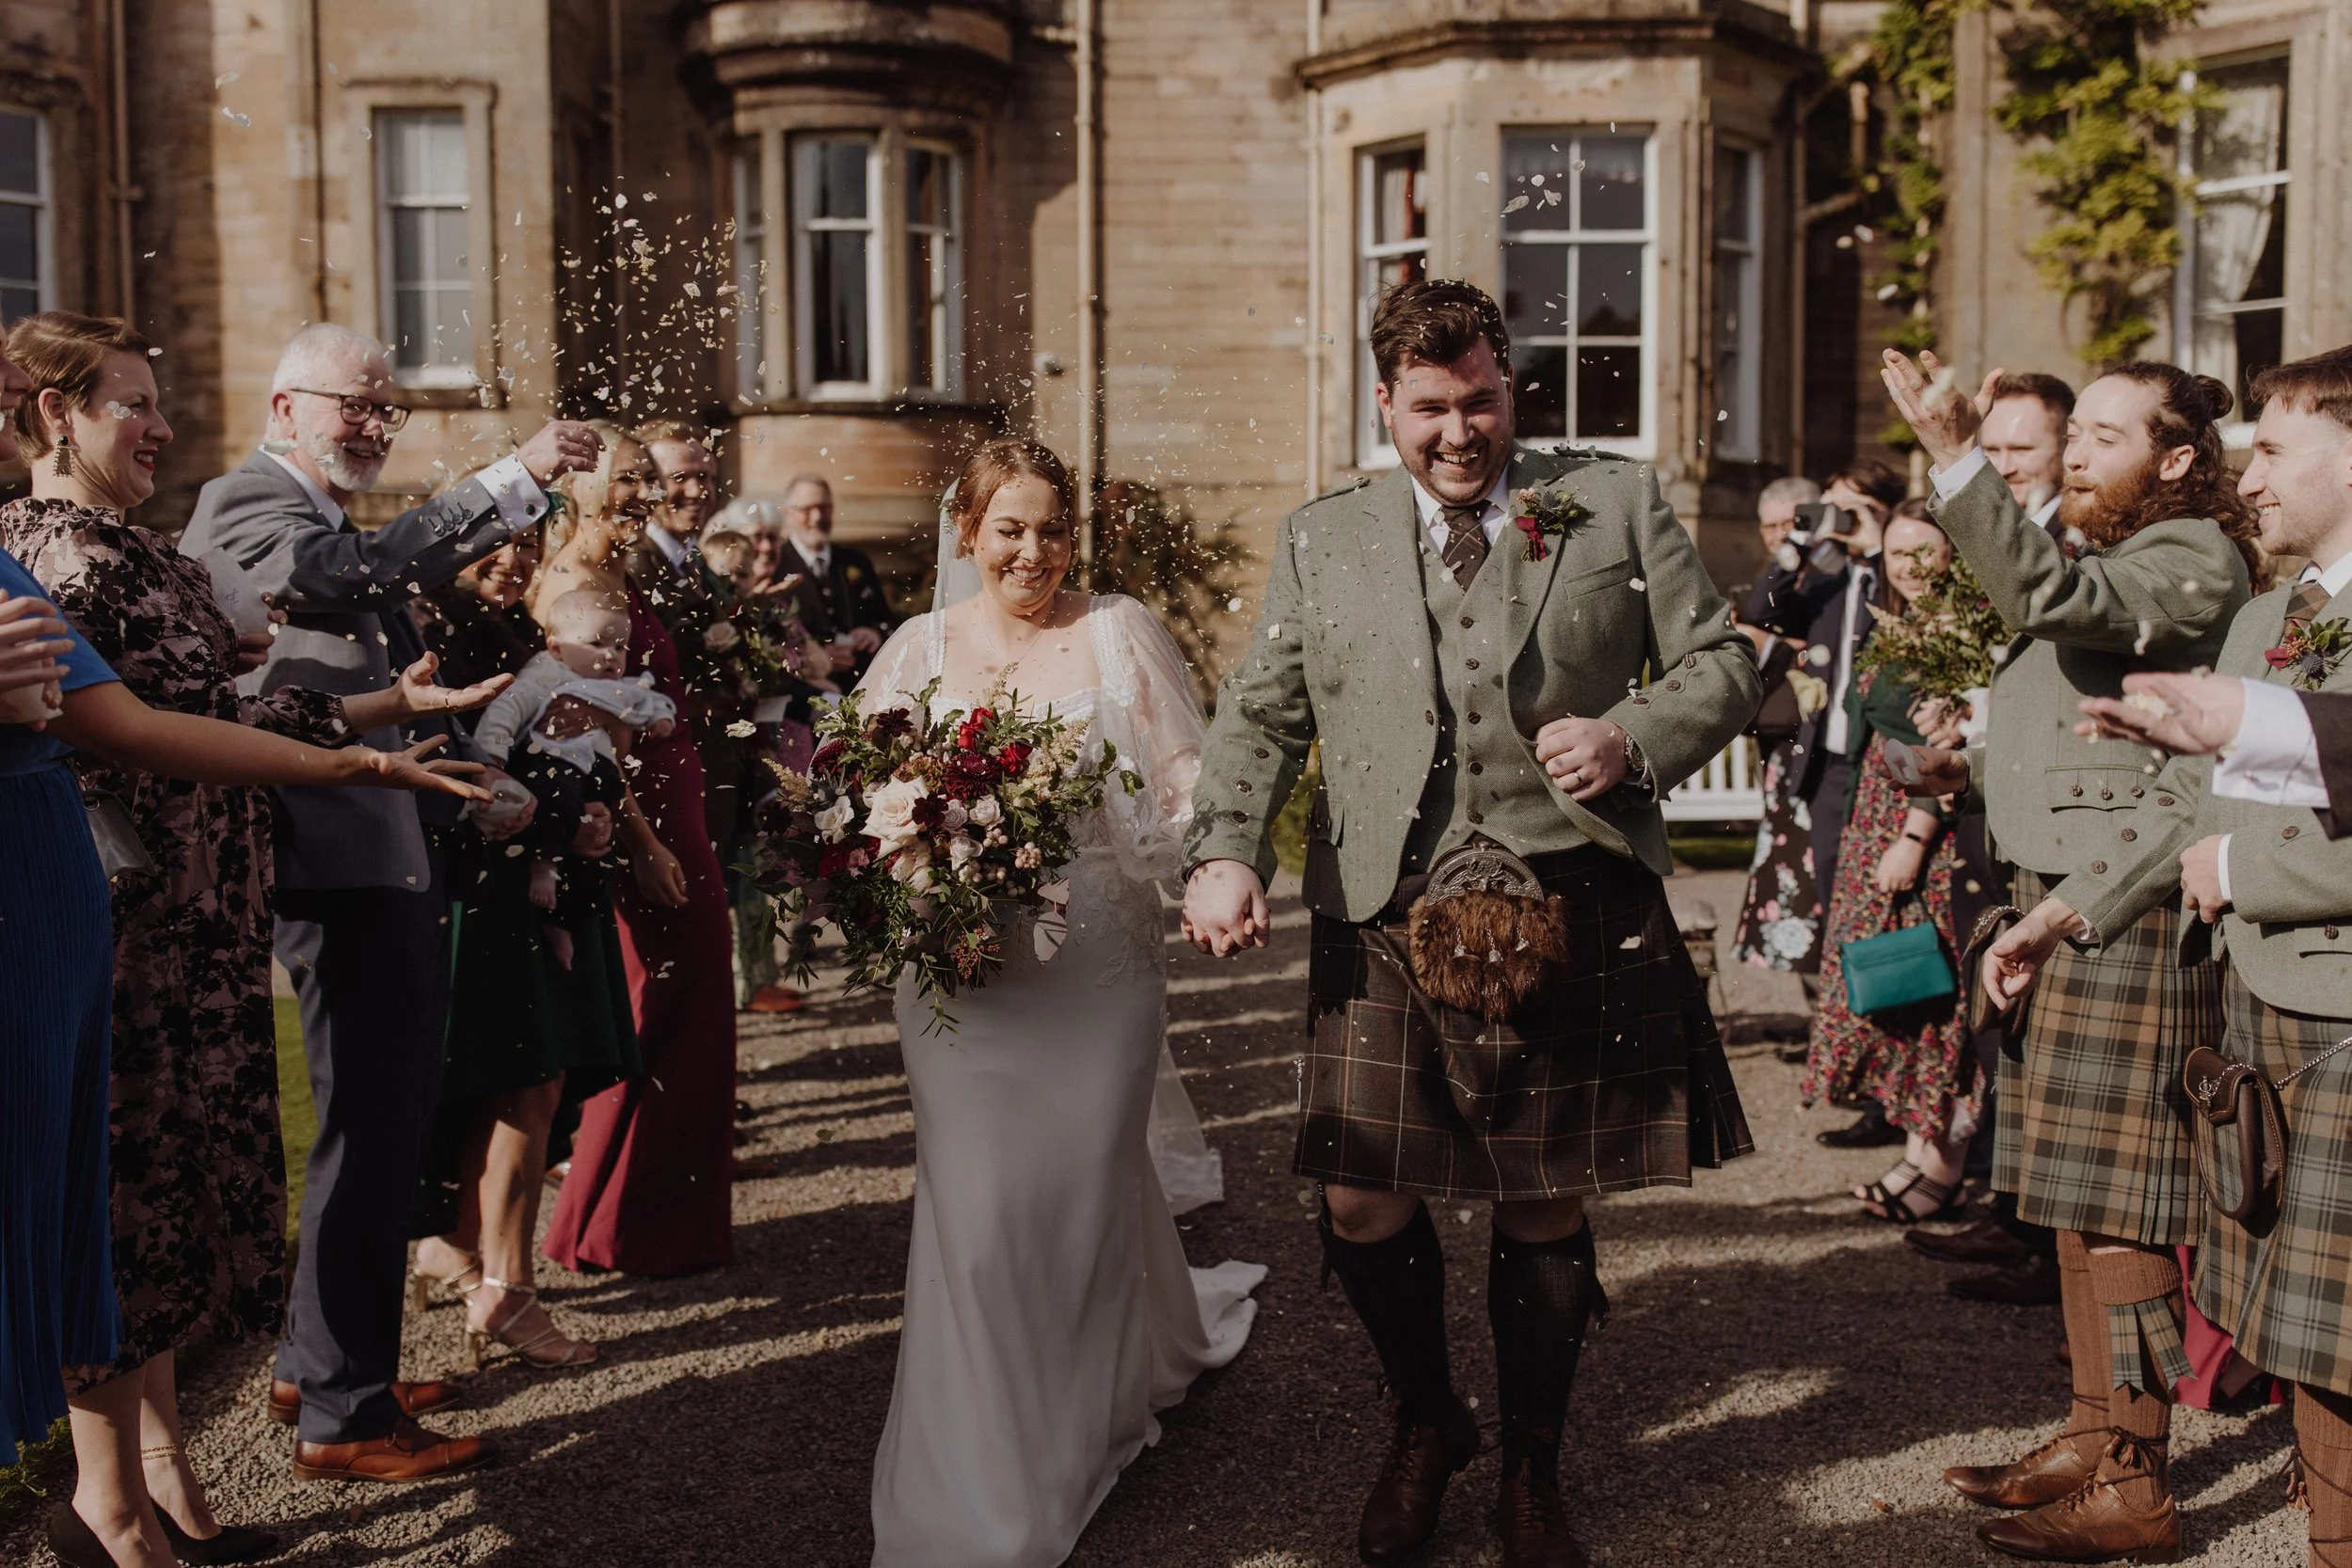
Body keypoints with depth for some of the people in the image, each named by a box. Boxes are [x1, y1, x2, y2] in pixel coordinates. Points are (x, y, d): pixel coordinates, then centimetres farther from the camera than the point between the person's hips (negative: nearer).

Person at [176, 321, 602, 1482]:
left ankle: (318, 1361, 33)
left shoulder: (330, 516, 21)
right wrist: (512, 478, -31)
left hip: (394, 861, 11)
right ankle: (344, 1417, 6)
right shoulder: (244, 503, -10)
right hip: (343, 864, -11)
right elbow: (351, 572, -30)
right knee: (371, 1132, -5)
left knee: (388, 1119, 19)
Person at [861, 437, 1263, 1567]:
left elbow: (1183, 782, 1)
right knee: (974, 1200, -1)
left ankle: (1103, 1407, 39)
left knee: (1088, 1184, 8)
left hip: (1099, 959, -1)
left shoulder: (1120, 633, 3)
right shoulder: (918, 647, 7)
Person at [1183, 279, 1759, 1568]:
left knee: (1546, 1214, 8)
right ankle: (1426, 1429, 30)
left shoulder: (1618, 505, 9)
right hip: (1389, 924, 1)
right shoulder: (1320, 542, 13)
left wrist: (1634, 736, -12)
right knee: (1363, 1210, -1)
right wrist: (1224, 850, -7)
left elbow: (1721, 663, 9)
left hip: (1573, 919, -1)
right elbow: (1260, 716, 10)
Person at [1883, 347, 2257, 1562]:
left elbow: (2058, 600, -29)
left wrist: (1955, 458, -32)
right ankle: (2093, 1435, 24)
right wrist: (1982, 766, 16)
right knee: (2074, 1188, 14)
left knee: (2113, 1199, -6)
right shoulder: (2105, 557, 21)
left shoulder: (2193, 557, -9)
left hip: (2126, 904, -10)